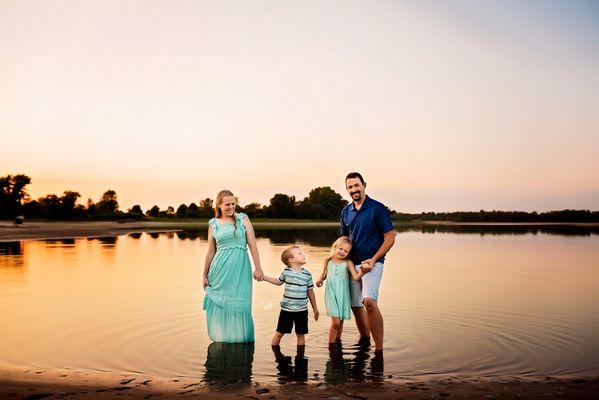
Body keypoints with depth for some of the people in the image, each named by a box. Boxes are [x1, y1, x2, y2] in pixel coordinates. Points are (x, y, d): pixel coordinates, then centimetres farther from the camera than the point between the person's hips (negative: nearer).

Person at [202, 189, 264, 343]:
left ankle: (239, 338, 18)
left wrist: (258, 268, -6)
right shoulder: (213, 223, 7)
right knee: (219, 303, 6)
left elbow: (252, 244, -1)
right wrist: (205, 275, 12)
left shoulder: (243, 218, 3)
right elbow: (211, 251, 11)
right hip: (220, 270, 2)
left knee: (238, 305, 1)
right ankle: (222, 339, 24)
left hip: (240, 269, -2)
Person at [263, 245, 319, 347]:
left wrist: (315, 309, 11)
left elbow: (310, 292, 7)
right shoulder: (286, 272, -4)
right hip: (286, 309, -1)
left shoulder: (307, 274, -2)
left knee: (301, 334, 9)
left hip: (302, 310, 1)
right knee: (279, 333, 7)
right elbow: (279, 282, 17)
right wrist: (263, 277, 11)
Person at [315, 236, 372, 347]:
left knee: (341, 321, 12)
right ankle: (331, 344, 3)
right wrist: (320, 279, 0)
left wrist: (362, 272, -31)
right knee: (335, 322, -13)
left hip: (343, 295, 1)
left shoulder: (348, 263, -4)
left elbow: (356, 278, -12)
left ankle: (338, 340, 36)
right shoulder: (328, 261, 3)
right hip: (331, 294, -1)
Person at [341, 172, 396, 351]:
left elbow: (390, 238, -8)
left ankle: (379, 348, -20)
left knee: (369, 301, -26)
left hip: (372, 263, -6)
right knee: (356, 307, 10)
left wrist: (373, 259, -16)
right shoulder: (346, 211, 10)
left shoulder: (377, 208, -8)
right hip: (352, 263, 6)